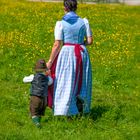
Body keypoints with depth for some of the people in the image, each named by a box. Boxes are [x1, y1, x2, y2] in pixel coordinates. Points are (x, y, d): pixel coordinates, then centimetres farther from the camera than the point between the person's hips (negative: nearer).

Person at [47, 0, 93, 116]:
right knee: (81, 82, 17)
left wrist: (50, 61, -2)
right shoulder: (84, 22, 0)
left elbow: (57, 45, -10)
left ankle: (67, 112, -3)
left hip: (67, 54, -3)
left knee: (66, 83, 2)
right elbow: (90, 41, 2)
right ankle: (81, 109, 18)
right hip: (82, 54, 3)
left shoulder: (61, 24, -9)